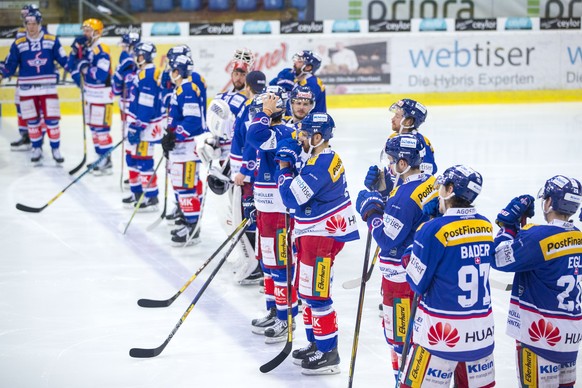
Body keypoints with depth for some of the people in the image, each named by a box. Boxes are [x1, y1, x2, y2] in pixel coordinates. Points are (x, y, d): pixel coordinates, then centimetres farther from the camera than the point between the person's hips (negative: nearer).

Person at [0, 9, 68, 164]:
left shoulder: (52, 40, -4)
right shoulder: (18, 43, -2)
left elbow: (63, 60, 0)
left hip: (48, 87, -1)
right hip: (27, 89, 1)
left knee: (52, 119, -1)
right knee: (32, 120, 9)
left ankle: (56, 149, 9)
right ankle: (37, 149, 21)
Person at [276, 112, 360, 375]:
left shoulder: (320, 164, -23)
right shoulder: (326, 157, 11)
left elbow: (292, 198, -23)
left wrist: (285, 166, -12)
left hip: (322, 235, -11)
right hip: (314, 233, 11)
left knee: (316, 294, -5)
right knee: (307, 291, 18)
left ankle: (328, 353, 1)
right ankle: (316, 343, 28)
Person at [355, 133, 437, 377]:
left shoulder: (405, 195, -27)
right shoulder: (431, 183, 1)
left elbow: (388, 239, -22)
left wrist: (370, 210, -13)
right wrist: (382, 191, 3)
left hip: (401, 276, -9)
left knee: (399, 335, 4)